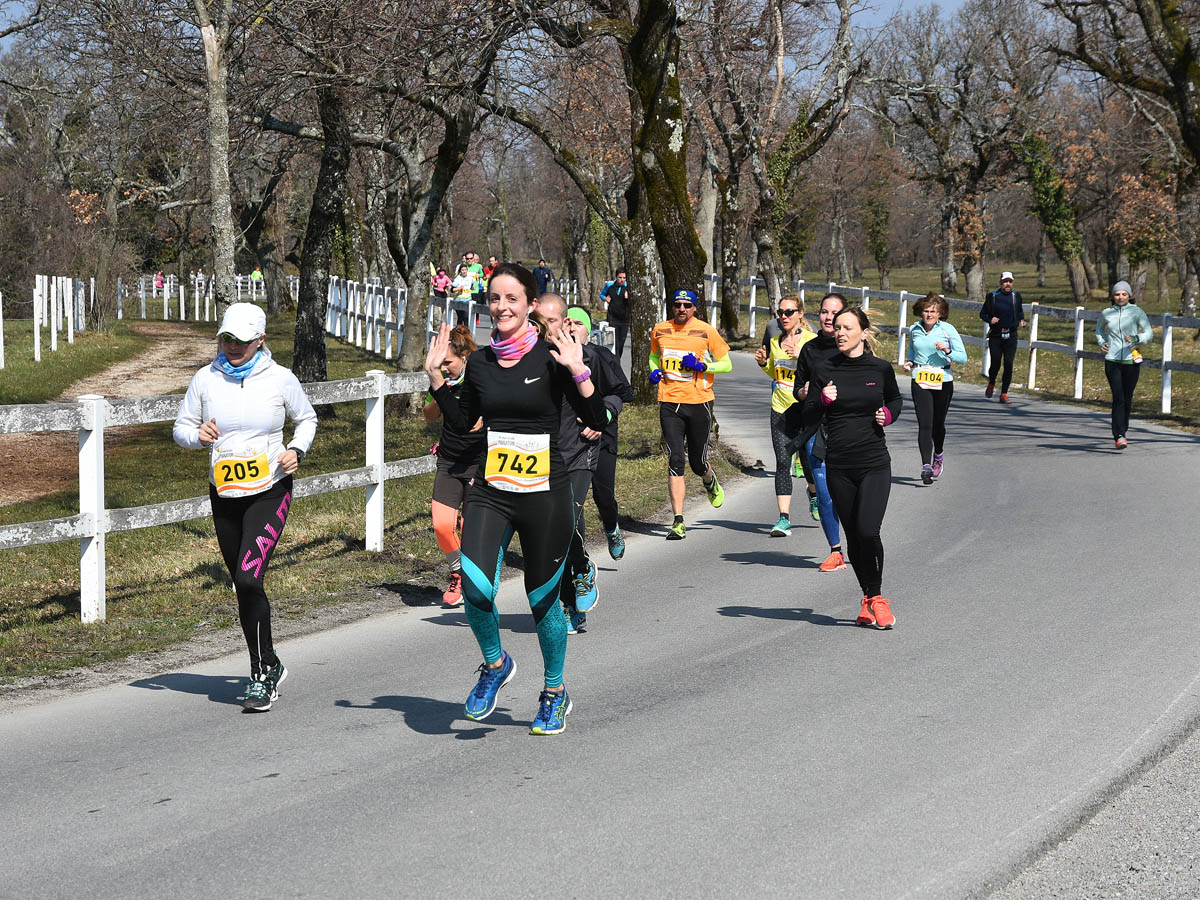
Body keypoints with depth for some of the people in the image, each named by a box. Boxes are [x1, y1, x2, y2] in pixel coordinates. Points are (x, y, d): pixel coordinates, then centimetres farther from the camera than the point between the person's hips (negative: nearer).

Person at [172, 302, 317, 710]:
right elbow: (181, 428, 8)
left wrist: (297, 450, -6)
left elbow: (307, 419, 12)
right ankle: (269, 667, 28)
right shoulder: (206, 379, 0)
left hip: (270, 492, -4)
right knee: (243, 586, 11)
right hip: (224, 495, 4)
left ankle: (261, 674, -7)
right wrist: (198, 435, -14)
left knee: (248, 578, -19)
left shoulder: (280, 379, -4)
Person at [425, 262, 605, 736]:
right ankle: (495, 664, 11)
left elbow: (597, 421, -10)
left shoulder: (551, 356, -7)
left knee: (543, 601, 8)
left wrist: (579, 371, -22)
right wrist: (436, 376, 11)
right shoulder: (480, 361, 6)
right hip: (490, 493, 3)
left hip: (545, 496, -3)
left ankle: (555, 695, 32)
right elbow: (463, 422, 20)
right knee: (475, 587, -19)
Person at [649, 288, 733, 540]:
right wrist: (654, 371, 6)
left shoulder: (706, 332, -2)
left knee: (698, 463, 7)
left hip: (699, 402, -1)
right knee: (675, 461, -9)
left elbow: (727, 364, 3)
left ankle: (710, 481, 46)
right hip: (669, 403, 1)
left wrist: (702, 366, -13)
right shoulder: (660, 330, 7)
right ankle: (678, 521, -10)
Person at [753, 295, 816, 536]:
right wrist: (763, 362, 6)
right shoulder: (775, 341, 10)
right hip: (781, 407, 4)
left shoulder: (811, 340, -7)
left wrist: (802, 356, -26)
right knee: (782, 462, -5)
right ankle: (784, 518, -8)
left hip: (805, 406, -4)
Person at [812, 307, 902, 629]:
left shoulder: (881, 369, 1)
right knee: (853, 536, 6)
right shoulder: (825, 372, 2)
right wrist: (823, 401, -15)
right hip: (838, 466, 2)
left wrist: (888, 416, 0)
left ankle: (875, 597, 3)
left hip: (874, 463, -2)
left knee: (868, 530, -16)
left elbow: (895, 399, 21)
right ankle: (869, 598, 22)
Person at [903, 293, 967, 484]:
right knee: (924, 424, -12)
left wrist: (947, 351, -24)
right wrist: (909, 362, 5)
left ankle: (939, 454, 40)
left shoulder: (948, 330, -6)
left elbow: (963, 357, -6)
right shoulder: (914, 329, 4)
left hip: (943, 382, -1)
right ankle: (926, 466, -19)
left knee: (938, 424, 9)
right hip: (920, 381, 1)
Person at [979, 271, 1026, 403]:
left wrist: (1021, 320, 3)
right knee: (995, 364, 0)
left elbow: (1020, 311, 23)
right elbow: (982, 313, 8)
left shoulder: (1016, 296, 6)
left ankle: (1004, 394, 0)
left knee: (1008, 365, -6)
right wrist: (990, 319, -12)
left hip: (1011, 336, 1)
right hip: (995, 336, -1)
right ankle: (991, 384, 32)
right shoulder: (992, 296, 1)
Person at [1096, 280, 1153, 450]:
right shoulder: (1106, 313, 6)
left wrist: (1136, 338, -24)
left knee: (1127, 398, 9)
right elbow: (1099, 328, 27)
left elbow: (1149, 333, -4)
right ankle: (1119, 436, -17)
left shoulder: (1137, 312, -1)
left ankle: (1121, 431, 29)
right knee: (1118, 397, -12)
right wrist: (1101, 343, 10)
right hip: (1112, 361, 0)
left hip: (1131, 360, 0)